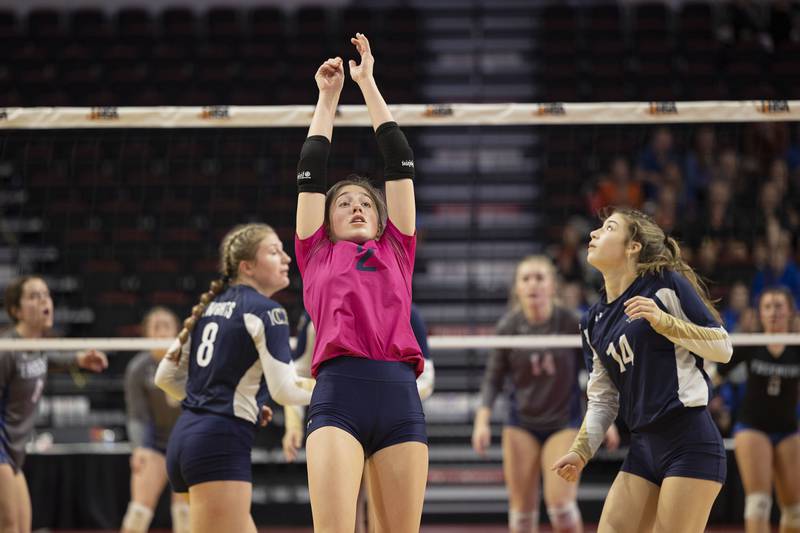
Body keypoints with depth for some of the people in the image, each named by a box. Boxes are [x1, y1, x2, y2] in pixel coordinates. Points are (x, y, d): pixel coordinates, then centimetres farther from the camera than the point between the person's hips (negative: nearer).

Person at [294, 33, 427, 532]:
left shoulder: (396, 251, 24)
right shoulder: (317, 256, 21)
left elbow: (400, 163, 26)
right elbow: (311, 171, 23)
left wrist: (369, 84, 31)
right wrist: (328, 97, 31)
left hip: (400, 397, 2)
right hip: (339, 393, -2)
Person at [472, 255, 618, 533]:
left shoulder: (570, 323, -11)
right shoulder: (508, 327, -7)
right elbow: (493, 378, -1)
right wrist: (482, 420, -12)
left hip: (564, 423, -2)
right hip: (521, 424, 2)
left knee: (560, 501, -15)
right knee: (522, 508, 0)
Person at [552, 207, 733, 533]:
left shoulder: (665, 284, -4)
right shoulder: (593, 323, 15)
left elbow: (723, 348, -5)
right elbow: (602, 400, 19)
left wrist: (662, 321, -16)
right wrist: (580, 452, 6)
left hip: (690, 445, -7)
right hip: (643, 448, 7)